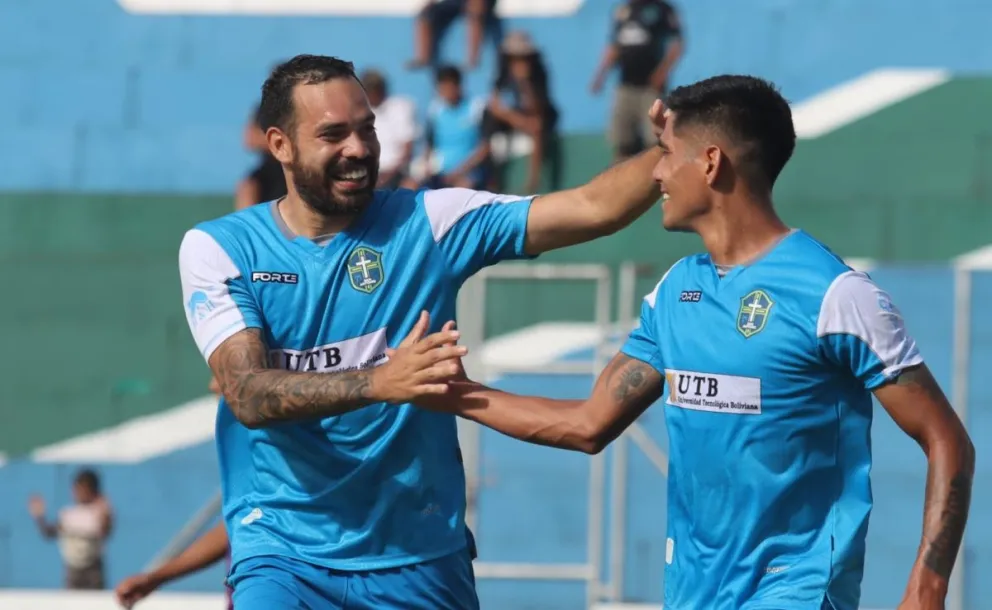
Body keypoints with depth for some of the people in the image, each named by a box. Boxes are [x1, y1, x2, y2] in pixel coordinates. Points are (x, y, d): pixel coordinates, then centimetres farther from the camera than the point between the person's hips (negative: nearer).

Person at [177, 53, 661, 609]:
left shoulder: (425, 223, 1)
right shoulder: (218, 247, -2)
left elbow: (591, 208, -7)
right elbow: (248, 396, -16)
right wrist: (378, 382, -31)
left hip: (421, 556, 2)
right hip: (285, 557, -2)